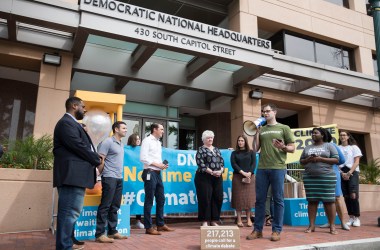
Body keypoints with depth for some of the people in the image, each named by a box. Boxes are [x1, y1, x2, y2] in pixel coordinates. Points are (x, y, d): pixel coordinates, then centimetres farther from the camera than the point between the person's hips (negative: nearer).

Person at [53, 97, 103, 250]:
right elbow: (78, 146, -18)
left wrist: (95, 158, 4)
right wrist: (97, 160, -6)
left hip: (76, 175, 11)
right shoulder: (66, 123, -10)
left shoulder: (72, 124, 24)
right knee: (70, 212, -9)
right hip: (72, 175, -11)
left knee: (70, 212, 17)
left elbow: (82, 145, 20)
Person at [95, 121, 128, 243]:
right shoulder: (108, 142, -8)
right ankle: (99, 234, 2)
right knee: (105, 206, -4)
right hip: (109, 178, -8)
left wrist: (119, 175, 17)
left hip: (119, 178, 8)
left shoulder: (121, 144, 17)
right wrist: (100, 173, -8)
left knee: (115, 206, 12)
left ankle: (112, 231, 20)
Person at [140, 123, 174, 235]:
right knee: (149, 201, -2)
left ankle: (160, 224, 23)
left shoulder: (158, 142, 18)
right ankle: (148, 227, 6)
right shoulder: (147, 141, -7)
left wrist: (163, 165, 4)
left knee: (161, 199, 12)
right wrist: (157, 164, -15)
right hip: (150, 173, -8)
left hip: (158, 173, 9)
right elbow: (143, 158, -16)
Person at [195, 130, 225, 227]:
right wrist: (212, 172, -16)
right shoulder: (201, 150, -1)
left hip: (217, 177, 6)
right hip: (204, 177, -6)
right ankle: (205, 221, 6)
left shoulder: (216, 149, 17)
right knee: (205, 198, -4)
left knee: (218, 198, 5)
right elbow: (201, 164, -11)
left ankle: (214, 220, 16)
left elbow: (222, 162, 13)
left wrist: (220, 171, -7)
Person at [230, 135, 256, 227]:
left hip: (250, 177, 0)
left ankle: (248, 219, 11)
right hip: (238, 177, 0)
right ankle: (239, 219, 5)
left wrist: (249, 173, -15)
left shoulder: (251, 152, 10)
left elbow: (254, 163, 0)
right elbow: (233, 164, -4)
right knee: (238, 198, -1)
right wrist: (242, 172, -16)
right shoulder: (234, 153, 9)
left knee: (249, 198, 1)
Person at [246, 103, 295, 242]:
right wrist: (256, 132, 3)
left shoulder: (284, 128, 8)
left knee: (278, 200, 2)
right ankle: (257, 229, 12)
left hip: (278, 168, -3)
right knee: (260, 199, 5)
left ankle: (276, 230, 10)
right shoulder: (261, 130, 16)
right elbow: (255, 149, 10)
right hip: (262, 168, 3)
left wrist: (283, 147, -16)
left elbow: (292, 148, 4)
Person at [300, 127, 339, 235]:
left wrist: (320, 159, -13)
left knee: (329, 200, -1)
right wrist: (308, 159, -7)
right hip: (309, 177, 3)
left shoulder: (329, 146, 6)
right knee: (312, 201, 2)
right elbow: (301, 161, 15)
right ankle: (311, 225, 5)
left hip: (326, 177, -3)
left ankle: (332, 226, 6)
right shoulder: (307, 148, 16)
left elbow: (336, 159, -3)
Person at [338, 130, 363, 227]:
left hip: (352, 172, -2)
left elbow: (356, 162, 0)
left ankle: (357, 218, -4)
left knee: (353, 195, -13)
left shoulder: (354, 147, 7)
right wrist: (342, 173, -8)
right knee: (346, 196, 2)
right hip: (342, 173, 2)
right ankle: (351, 217, 10)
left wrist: (349, 173, -12)